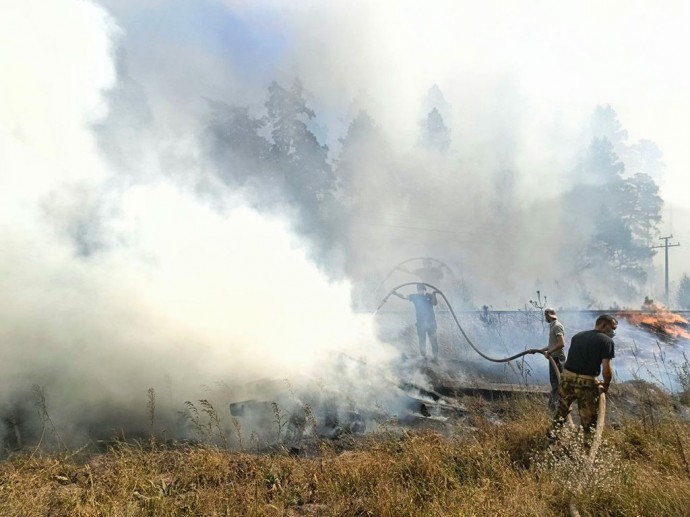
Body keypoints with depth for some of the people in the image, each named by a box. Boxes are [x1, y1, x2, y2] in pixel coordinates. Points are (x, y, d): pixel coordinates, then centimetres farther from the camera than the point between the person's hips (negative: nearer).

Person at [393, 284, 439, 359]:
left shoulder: (429, 296, 3)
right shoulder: (415, 297, 4)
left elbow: (435, 304, -11)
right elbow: (404, 297, -4)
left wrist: (434, 295, -27)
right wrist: (396, 293, -20)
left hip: (431, 322, -1)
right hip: (420, 323, 1)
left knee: (433, 340, 1)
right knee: (422, 341, 4)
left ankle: (435, 357, 9)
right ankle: (423, 357, 15)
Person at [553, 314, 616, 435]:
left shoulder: (577, 336, 15)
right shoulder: (606, 341, -5)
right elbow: (606, 369, -12)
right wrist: (606, 385, 5)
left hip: (567, 377, 6)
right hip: (586, 383, -6)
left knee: (561, 411, 22)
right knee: (589, 420, 10)